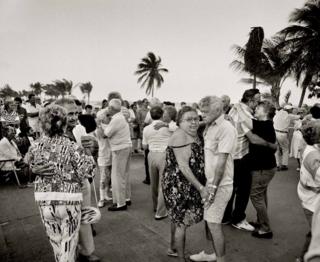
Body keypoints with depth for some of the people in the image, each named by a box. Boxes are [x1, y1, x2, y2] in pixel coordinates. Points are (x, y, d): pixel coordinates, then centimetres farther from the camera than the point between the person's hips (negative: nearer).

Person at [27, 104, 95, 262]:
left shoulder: (35, 147, -5)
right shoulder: (71, 147, -14)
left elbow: (31, 166, 9)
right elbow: (85, 171, -15)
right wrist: (89, 158, 2)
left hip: (43, 200, 3)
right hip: (69, 198, -3)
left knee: (55, 240, 25)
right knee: (68, 241, 15)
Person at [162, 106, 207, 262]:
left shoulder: (193, 134, 6)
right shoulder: (180, 136, -22)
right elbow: (183, 166, -26)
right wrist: (201, 188, -24)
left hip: (186, 185, 9)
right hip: (178, 186, -9)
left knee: (178, 219, 22)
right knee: (182, 222, 3)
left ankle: (173, 249, 42)